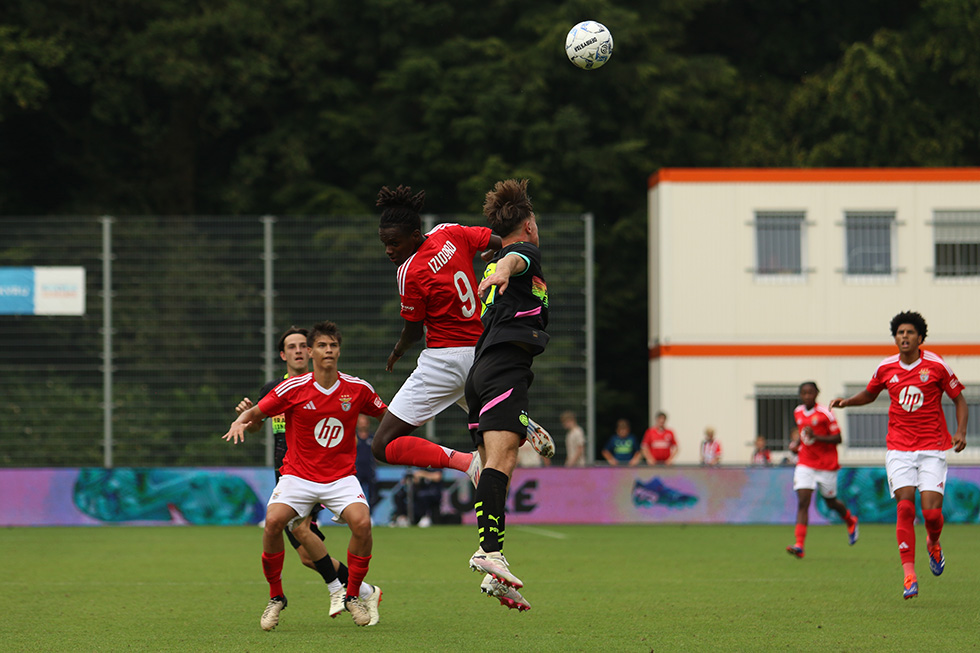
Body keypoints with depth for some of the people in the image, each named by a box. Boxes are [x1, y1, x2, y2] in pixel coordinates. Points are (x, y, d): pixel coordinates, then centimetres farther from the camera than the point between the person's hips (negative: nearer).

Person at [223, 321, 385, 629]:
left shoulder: (357, 389, -1)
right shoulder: (294, 388, -7)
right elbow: (256, 413, 1)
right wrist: (240, 421, -22)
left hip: (341, 477, 1)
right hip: (298, 474, -1)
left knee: (362, 522, -27)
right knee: (273, 521, -27)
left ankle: (353, 595, -3)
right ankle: (275, 597, -5)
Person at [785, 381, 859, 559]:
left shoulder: (825, 413, -12)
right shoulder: (798, 412, 6)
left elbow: (837, 438, -12)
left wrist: (816, 437, -24)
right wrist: (796, 442, 6)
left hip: (826, 466, -3)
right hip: (805, 464, 3)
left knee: (831, 502, 12)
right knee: (802, 502, -13)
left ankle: (850, 521, 46)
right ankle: (799, 545, -21)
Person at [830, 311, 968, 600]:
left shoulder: (936, 365, -4)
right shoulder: (886, 368, 3)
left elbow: (960, 401, 4)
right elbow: (869, 394, 23)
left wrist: (960, 432, -11)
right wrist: (847, 401, 4)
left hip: (932, 448, -1)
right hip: (898, 449, 1)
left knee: (931, 512, -11)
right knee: (905, 507, -14)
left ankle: (933, 544, 26)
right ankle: (909, 576, -13)